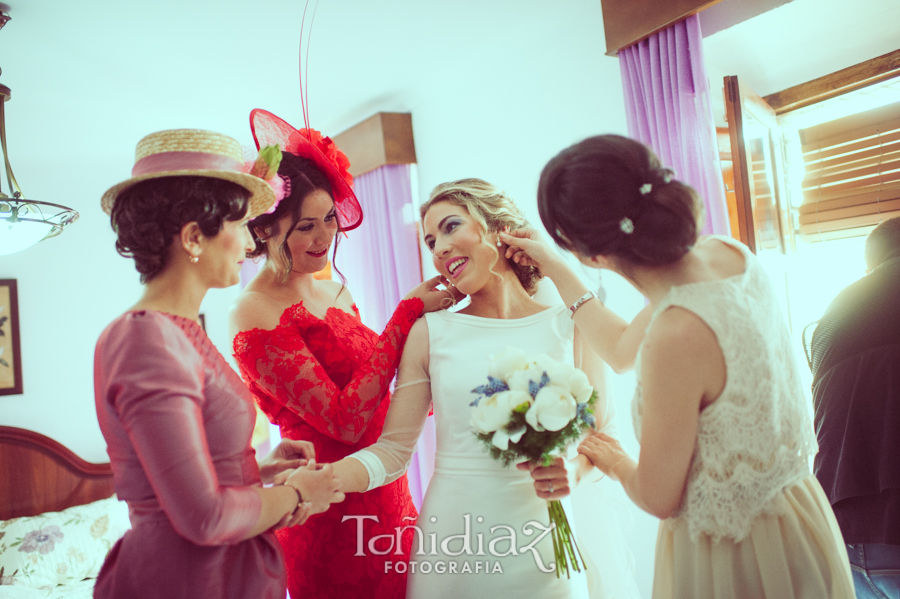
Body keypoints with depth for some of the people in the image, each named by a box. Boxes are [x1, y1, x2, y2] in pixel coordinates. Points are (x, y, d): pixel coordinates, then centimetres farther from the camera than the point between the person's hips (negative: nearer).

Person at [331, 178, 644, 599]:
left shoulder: (570, 324, -3)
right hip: (453, 544, 1)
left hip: (544, 546, 0)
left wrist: (573, 470, -18)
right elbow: (394, 448, -3)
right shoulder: (430, 333, -1)